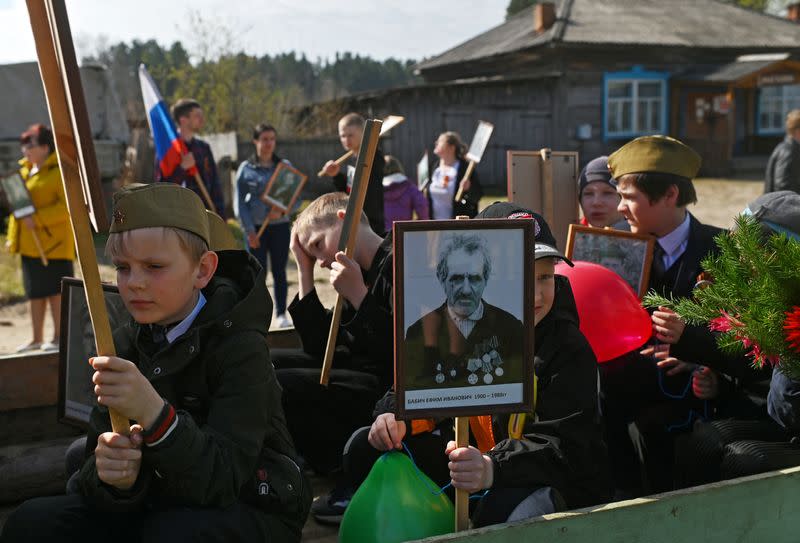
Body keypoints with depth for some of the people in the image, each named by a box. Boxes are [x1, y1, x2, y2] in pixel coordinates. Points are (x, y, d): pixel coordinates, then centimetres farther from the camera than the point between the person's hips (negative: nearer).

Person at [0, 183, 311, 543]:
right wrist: (111, 476, -28)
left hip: (251, 508, -5)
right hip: (159, 505, 5)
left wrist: (154, 413, -42)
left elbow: (223, 482, -27)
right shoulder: (125, 345, 1)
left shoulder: (240, 346, -17)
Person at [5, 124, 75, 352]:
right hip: (29, 244, 8)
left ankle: (58, 337, 9)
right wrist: (12, 236, 14)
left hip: (53, 243, -8)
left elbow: (68, 206, -19)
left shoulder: (59, 171, -11)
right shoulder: (25, 169, 15)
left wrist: (37, 218, -24)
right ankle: (37, 339, 20)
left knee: (55, 290, 0)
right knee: (35, 291, 12)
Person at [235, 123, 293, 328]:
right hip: (256, 228, -1)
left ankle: (281, 315, 13)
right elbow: (241, 203, 0)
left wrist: (282, 211, -15)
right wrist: (249, 231, -8)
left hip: (280, 226, 1)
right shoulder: (246, 169, 2)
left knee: (279, 272, 5)